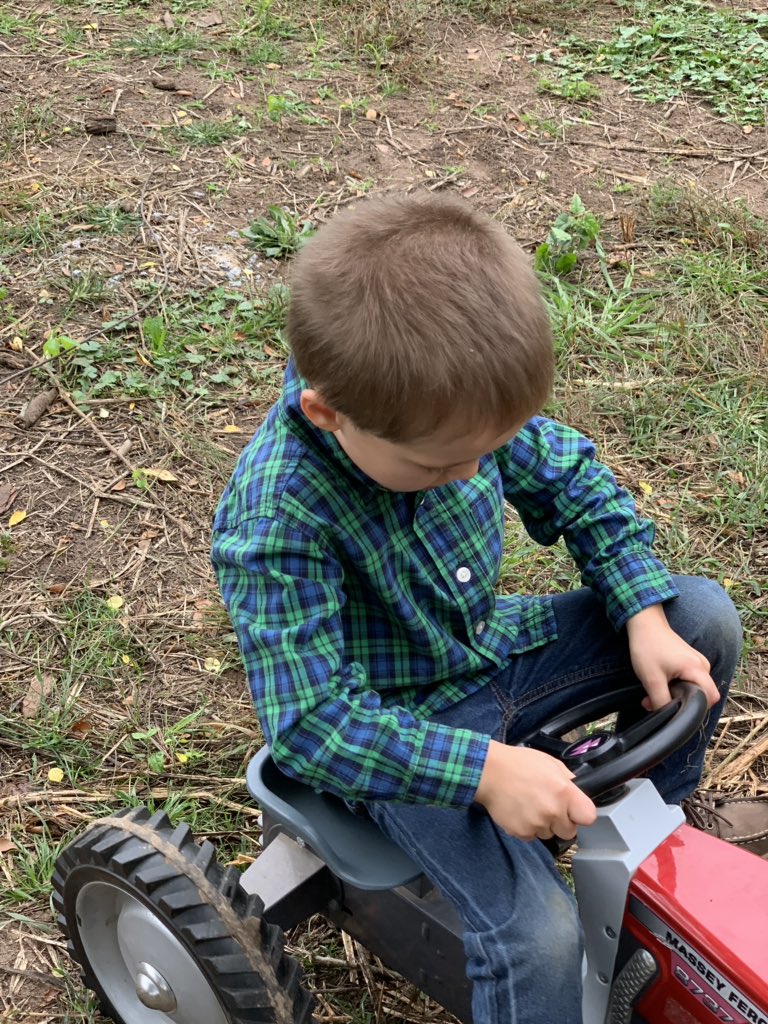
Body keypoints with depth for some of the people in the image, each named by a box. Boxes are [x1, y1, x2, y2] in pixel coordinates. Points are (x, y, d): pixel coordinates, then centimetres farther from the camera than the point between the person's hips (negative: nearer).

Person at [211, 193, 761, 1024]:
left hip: (494, 643, 7)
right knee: (539, 938, -22)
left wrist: (645, 617, -11)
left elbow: (571, 479, 0)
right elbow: (313, 725, -32)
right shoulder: (275, 525, -34)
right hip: (401, 735, -6)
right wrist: (485, 770, -38)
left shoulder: (454, 404, -16)